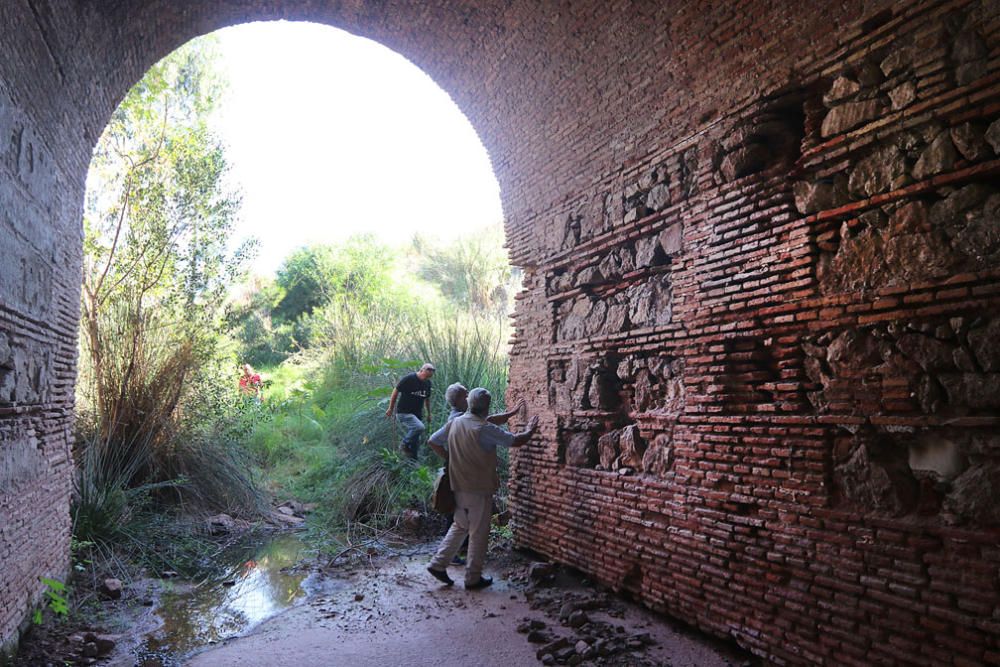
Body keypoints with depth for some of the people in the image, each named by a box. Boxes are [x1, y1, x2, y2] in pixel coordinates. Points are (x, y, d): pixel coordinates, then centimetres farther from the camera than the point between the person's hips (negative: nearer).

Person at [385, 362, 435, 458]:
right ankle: (405, 445, -10)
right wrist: (391, 409, 0)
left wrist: (429, 413, 22)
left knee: (415, 442, 6)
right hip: (404, 413, -6)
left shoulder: (428, 383, 6)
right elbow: (396, 391, -5)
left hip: (417, 415, 6)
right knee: (419, 427, -30)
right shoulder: (408, 379, -13)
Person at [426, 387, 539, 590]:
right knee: (478, 533, 7)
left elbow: (432, 441, 9)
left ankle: (438, 564, 17)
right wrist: (530, 431, 5)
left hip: (458, 487, 6)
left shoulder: (454, 423, 0)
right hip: (479, 490, -6)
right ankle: (473, 578, 15)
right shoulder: (485, 429, -19)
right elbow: (515, 441, -14)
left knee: (459, 526, 22)